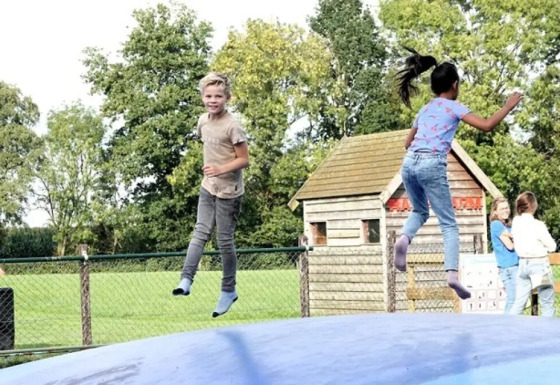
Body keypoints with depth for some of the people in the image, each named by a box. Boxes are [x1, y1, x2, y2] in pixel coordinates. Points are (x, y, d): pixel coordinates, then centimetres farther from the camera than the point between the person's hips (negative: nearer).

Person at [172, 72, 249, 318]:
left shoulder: (232, 126, -17)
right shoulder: (203, 121, 4)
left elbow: (244, 160, -16)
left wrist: (220, 169, -28)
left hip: (228, 191, -6)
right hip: (208, 188, 6)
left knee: (225, 241, 2)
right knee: (200, 233, -5)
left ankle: (228, 290, 14)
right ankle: (186, 280, -13)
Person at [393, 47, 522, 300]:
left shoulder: (424, 110, 23)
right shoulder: (453, 107, 6)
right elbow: (486, 126, -5)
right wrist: (508, 106, 6)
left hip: (409, 163, 5)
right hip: (432, 165, -5)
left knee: (419, 211, 27)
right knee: (448, 224, 1)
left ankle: (404, 238, -5)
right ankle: (452, 274, -16)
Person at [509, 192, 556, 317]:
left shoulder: (516, 222, -2)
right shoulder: (537, 225, -18)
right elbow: (552, 246, -8)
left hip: (523, 264, 5)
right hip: (539, 264, -5)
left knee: (518, 304, 8)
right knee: (547, 306, 6)